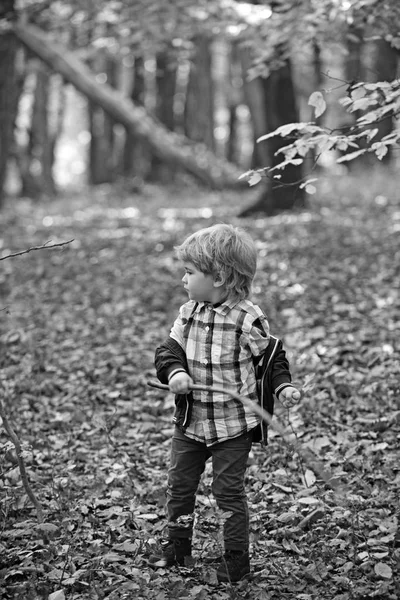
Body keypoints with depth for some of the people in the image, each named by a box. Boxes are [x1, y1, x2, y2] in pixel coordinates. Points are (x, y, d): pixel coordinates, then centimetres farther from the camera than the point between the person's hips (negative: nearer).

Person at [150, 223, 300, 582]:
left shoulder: (249, 319, -16)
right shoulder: (188, 312, -1)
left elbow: (272, 357, -4)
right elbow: (170, 349, -2)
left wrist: (283, 387, -18)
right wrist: (175, 372, -22)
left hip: (233, 424, -6)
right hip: (190, 420, 6)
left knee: (229, 491, 2)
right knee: (179, 484, 16)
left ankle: (237, 558, 18)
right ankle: (177, 546, 35)